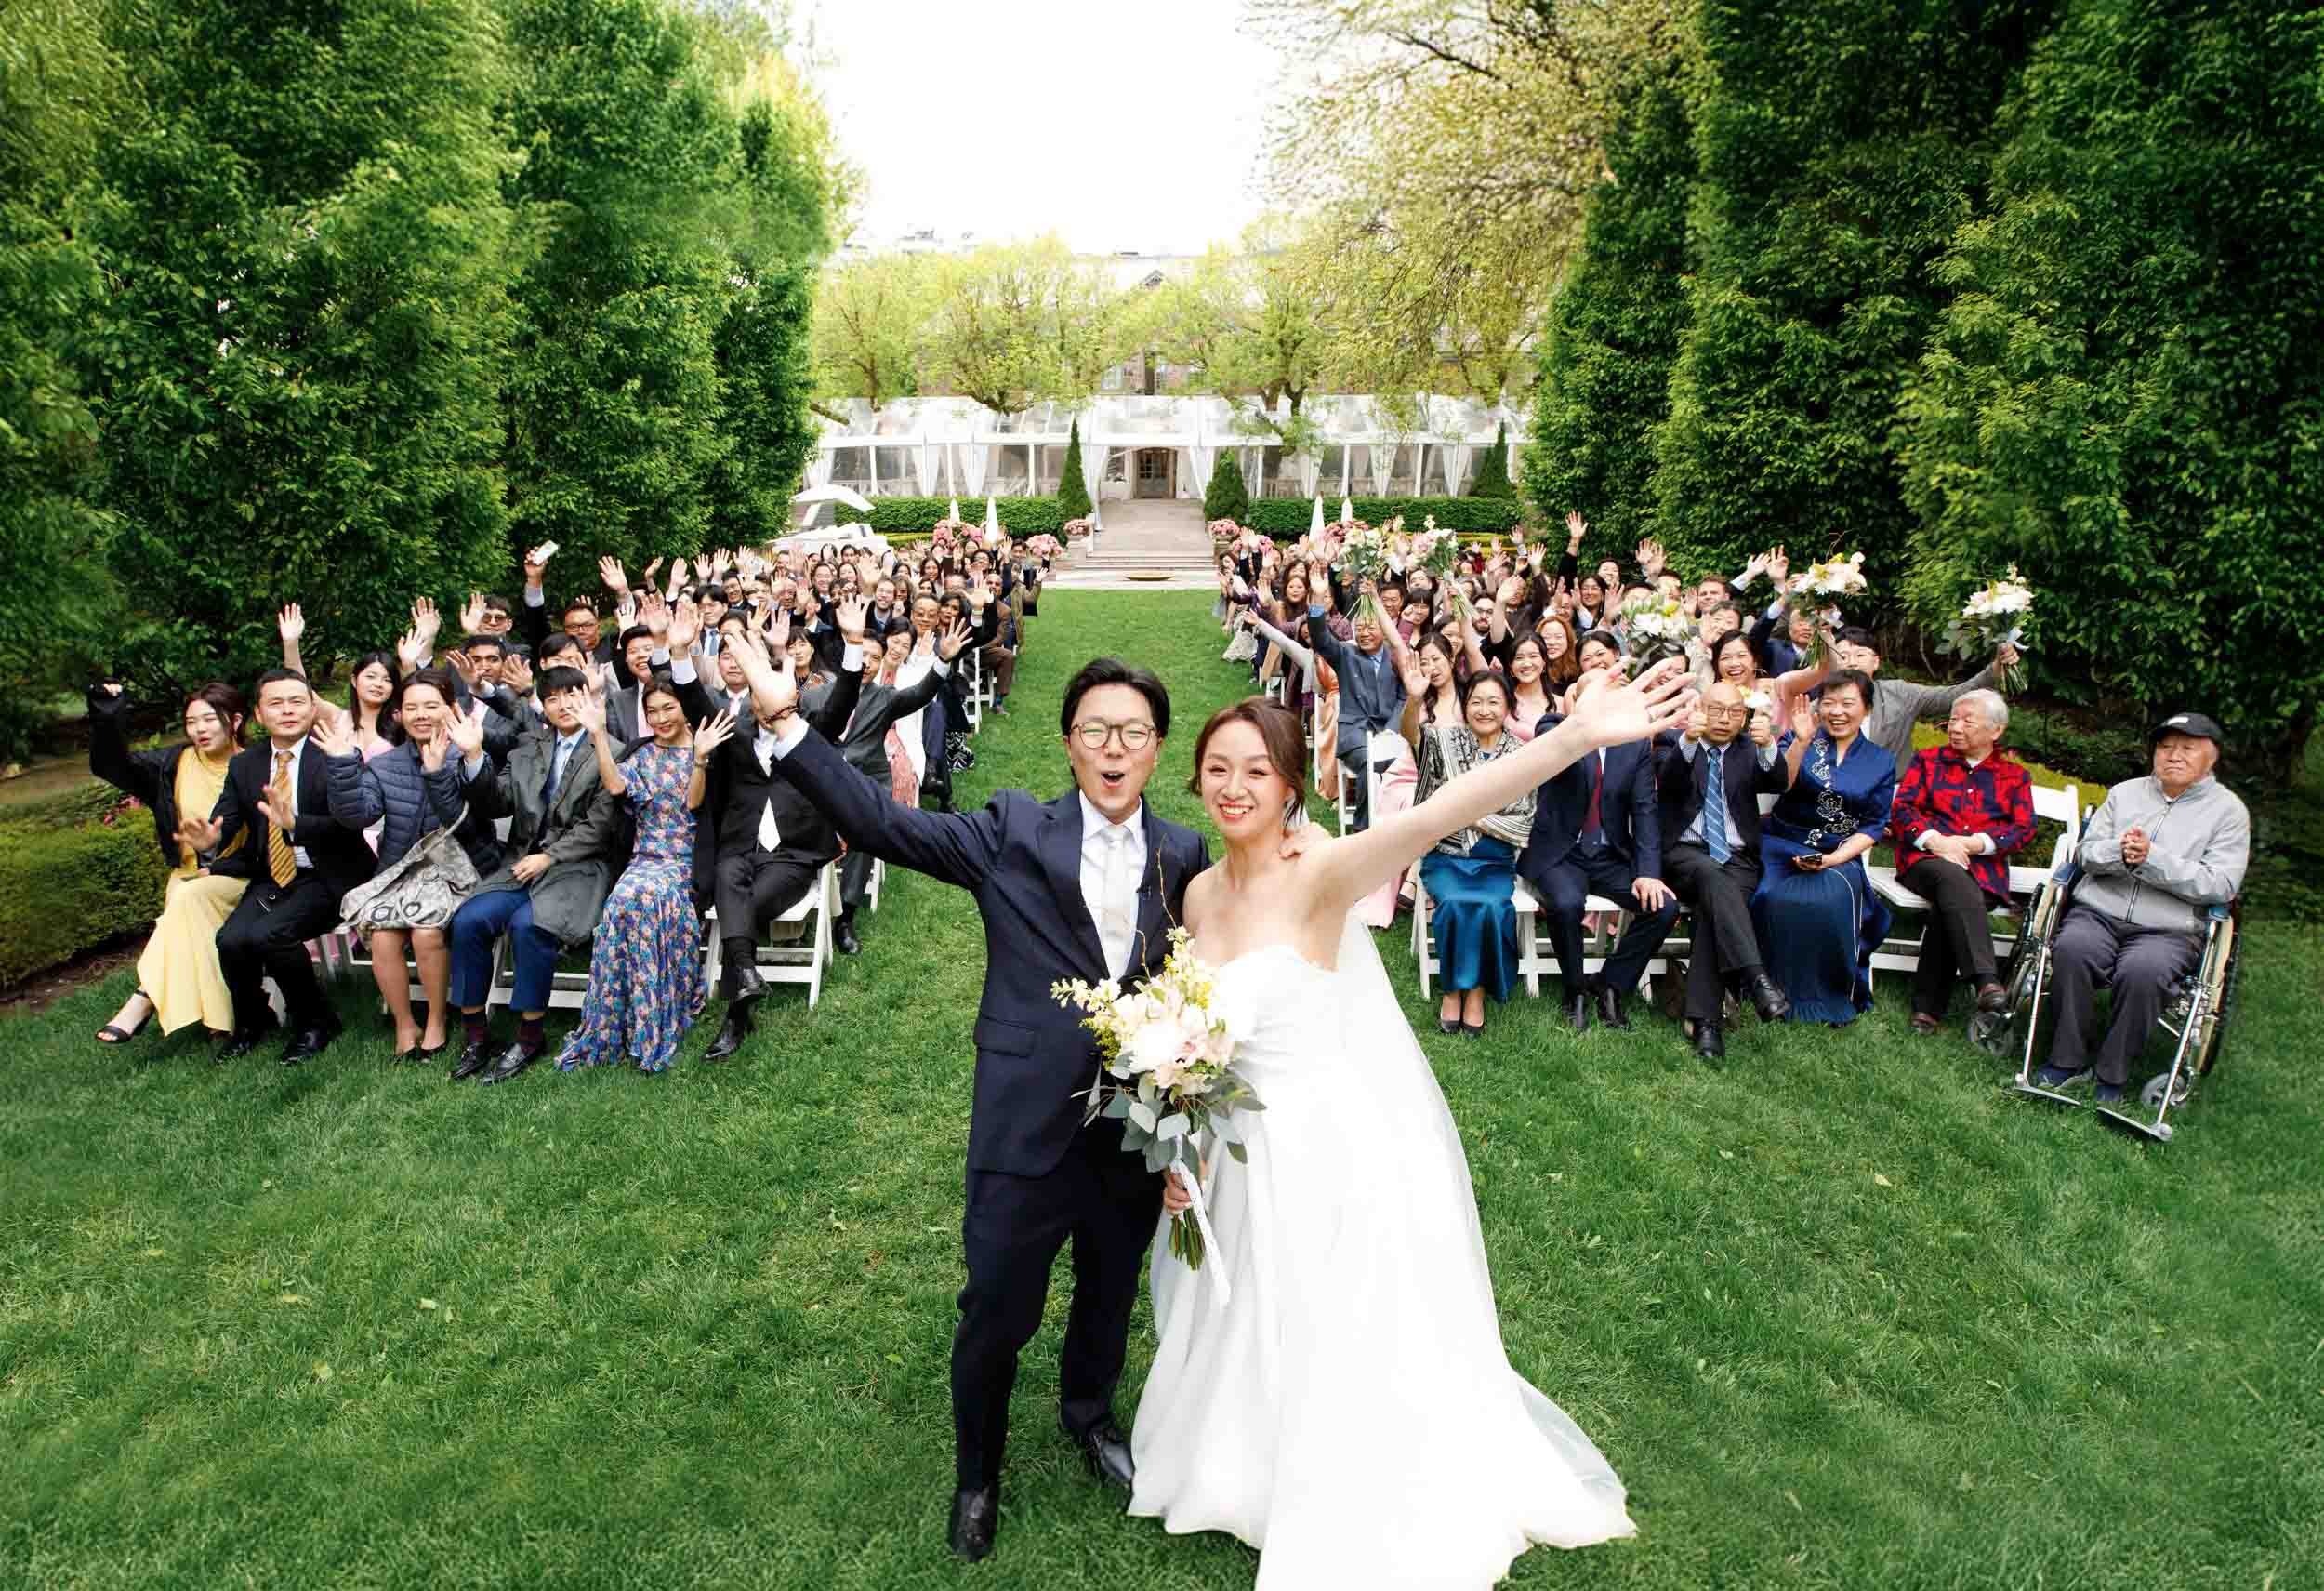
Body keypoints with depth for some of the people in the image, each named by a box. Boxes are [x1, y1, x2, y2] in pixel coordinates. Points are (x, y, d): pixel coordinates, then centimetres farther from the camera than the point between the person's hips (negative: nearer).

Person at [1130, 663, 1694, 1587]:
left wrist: (1577, 735, -51)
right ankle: (1247, 1477, 54)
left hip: (1326, 1151, -6)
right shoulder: (1200, 894, -1)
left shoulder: (1317, 877, -21)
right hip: (1233, 1154, 6)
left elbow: (1433, 817, -38)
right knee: (1248, 1342, 26)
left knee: (1340, 1356, 13)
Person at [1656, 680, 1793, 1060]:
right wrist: (1688, 740, -34)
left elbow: (1777, 783, -7)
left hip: (1737, 860, 2)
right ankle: (1756, 979, -46)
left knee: (1714, 904, -29)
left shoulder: (1748, 754, 15)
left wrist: (1768, 745, -29)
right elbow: (1668, 781, -14)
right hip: (1684, 854, -1)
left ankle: (1705, 1018, -32)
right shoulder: (1676, 747, 9)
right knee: (1711, 875, -35)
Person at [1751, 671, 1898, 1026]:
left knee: (1833, 902, -32)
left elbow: (1873, 826, 6)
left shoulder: (1881, 761, 10)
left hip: (1840, 856, 1)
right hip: (1782, 849, 0)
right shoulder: (1802, 741, 7)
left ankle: (1835, 997, -15)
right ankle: (1777, 995, -16)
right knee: (1778, 901, -31)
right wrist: (1801, 741, -23)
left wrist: (1834, 859, -11)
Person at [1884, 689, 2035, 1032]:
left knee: (1950, 903, -33)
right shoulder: (1928, 760, 20)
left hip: (1983, 868, 0)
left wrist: (1971, 843, -9)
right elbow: (1901, 809, 7)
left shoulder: (2015, 775, 20)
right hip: (1925, 859, 0)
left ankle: (1928, 1007, -33)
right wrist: (1934, 840, -11)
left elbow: (2024, 830, 8)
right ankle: (1985, 982, -49)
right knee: (1952, 877, -37)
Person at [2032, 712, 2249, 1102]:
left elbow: (2220, 884, -5)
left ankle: (2113, 1075, -16)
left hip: (2168, 930, -2)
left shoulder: (2228, 810, 7)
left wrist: (2153, 859, -15)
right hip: (2097, 912, 2)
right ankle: (2068, 1061, -18)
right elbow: (2086, 852, 9)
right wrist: (2119, 852, -13)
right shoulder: (2125, 792, 17)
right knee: (2072, 950, -31)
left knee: (2142, 971, -34)